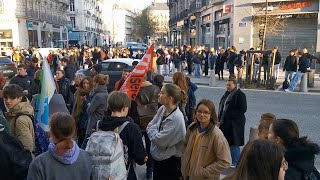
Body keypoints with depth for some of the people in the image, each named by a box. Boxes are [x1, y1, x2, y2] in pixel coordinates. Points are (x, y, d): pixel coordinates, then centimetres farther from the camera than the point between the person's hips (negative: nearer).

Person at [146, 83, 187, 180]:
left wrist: (152, 129, -9)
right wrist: (154, 130, -16)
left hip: (170, 162, -7)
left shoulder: (177, 118, -27)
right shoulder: (162, 109, -3)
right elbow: (149, 126, 3)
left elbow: (160, 141, -24)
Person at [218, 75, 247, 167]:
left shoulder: (240, 95, -11)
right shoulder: (227, 94, 13)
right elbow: (222, 105, 20)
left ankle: (235, 163, 13)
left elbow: (242, 109, -15)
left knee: (234, 143, 0)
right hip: (225, 122, 8)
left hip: (235, 123, -8)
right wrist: (220, 117, 8)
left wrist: (230, 115, -15)